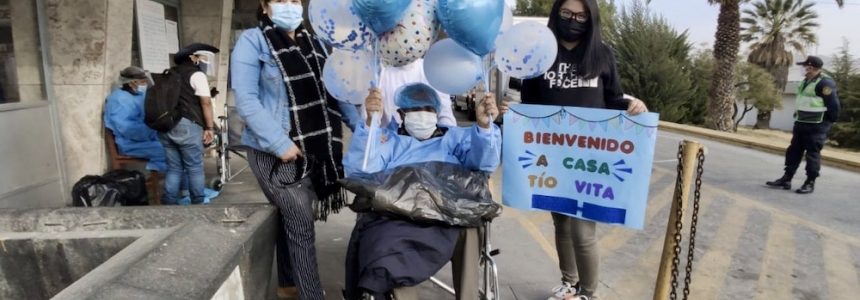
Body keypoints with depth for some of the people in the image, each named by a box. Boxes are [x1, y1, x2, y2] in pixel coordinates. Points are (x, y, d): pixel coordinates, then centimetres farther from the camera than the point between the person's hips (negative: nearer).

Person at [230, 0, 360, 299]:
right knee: (300, 224, -7)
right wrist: (280, 143, -21)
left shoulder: (313, 42, 12)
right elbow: (246, 100, -14)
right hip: (274, 151, -5)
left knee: (291, 219, 17)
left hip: (314, 148, 6)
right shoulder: (252, 41, -6)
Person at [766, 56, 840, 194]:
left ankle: (810, 183, 7)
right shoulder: (806, 81, 12)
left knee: (812, 154, -1)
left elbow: (833, 105, -16)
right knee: (794, 151, 10)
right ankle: (786, 179, 15)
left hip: (816, 126, -9)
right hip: (801, 123, 9)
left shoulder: (825, 83, -16)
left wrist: (829, 122, -8)